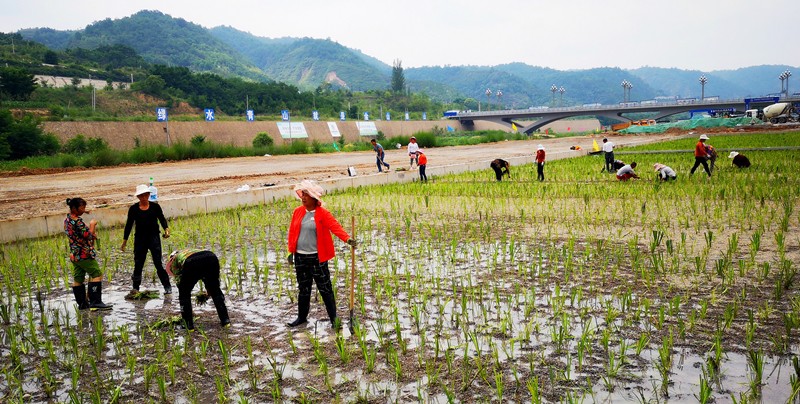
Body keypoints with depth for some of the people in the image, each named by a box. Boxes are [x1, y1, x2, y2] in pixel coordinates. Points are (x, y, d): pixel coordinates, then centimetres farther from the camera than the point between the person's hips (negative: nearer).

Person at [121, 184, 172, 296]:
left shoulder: (155, 206, 1)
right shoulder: (133, 209, 3)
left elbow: (162, 219, 8)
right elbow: (129, 225, 9)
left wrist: (166, 229, -12)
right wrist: (124, 241, 11)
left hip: (154, 237, -2)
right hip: (140, 238, 2)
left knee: (158, 263, -7)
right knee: (138, 264, 3)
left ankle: (167, 286, -2)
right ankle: (136, 287, 14)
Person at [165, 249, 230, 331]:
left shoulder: (174, 260, 33)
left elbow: (178, 280, 29)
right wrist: (209, 291, 53)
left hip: (192, 263, -4)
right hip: (211, 258, 4)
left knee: (184, 293, 19)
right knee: (216, 291, 24)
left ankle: (189, 325, 20)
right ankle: (225, 321, 25)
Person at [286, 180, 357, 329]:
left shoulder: (323, 213, -9)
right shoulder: (298, 212, 6)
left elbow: (335, 227, -21)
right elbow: (292, 232, 11)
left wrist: (347, 238, -37)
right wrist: (291, 251, 9)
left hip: (317, 257, -4)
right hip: (300, 257, 5)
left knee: (325, 288, -1)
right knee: (303, 288, 16)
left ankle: (334, 318, 8)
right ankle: (302, 317, 29)